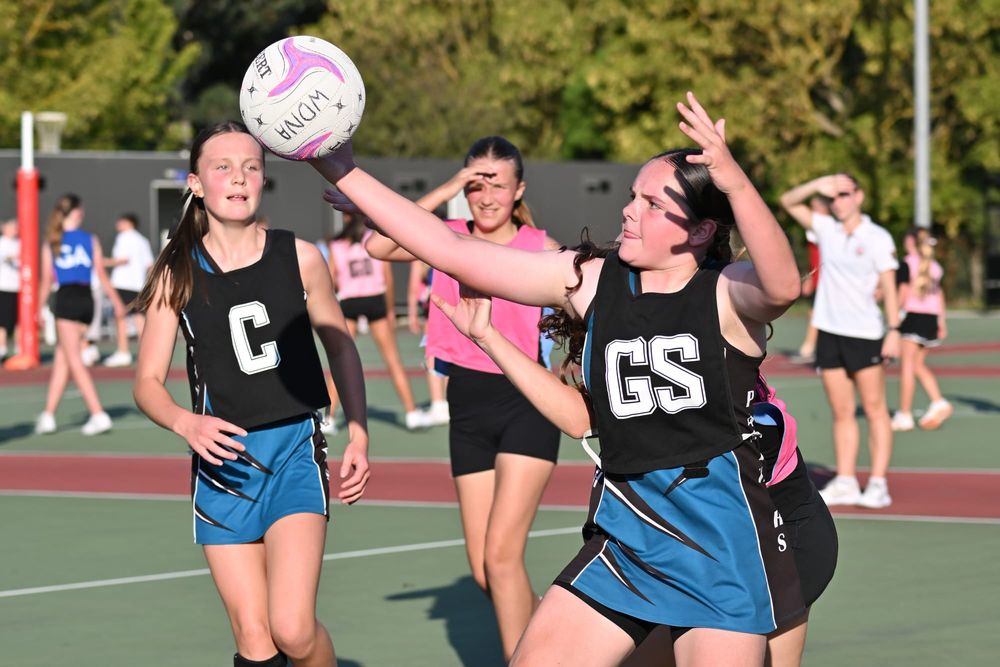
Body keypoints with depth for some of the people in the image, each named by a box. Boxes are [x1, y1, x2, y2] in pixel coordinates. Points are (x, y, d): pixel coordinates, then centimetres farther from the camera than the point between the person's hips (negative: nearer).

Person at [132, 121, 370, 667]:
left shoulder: (299, 258, -2)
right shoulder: (177, 276, -1)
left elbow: (340, 346, 12)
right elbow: (147, 382, 2)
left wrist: (358, 437, 5)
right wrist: (186, 422, -19)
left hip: (295, 448, -1)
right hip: (222, 458, 1)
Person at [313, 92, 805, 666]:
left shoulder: (727, 294, -7)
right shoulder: (593, 281, 5)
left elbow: (782, 285, -33)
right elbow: (453, 252, 3)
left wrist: (735, 183, -47)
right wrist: (346, 174, -1)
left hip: (723, 538, -5)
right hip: (625, 536, 5)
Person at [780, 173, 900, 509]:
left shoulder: (878, 238, -3)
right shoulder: (826, 228, 9)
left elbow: (889, 288, -5)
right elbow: (788, 201, 7)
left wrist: (894, 330, -14)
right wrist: (817, 186, -10)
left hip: (865, 334, -4)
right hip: (829, 331, 4)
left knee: (874, 409, -3)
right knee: (841, 412, 6)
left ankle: (878, 484, -2)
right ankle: (845, 482, 8)